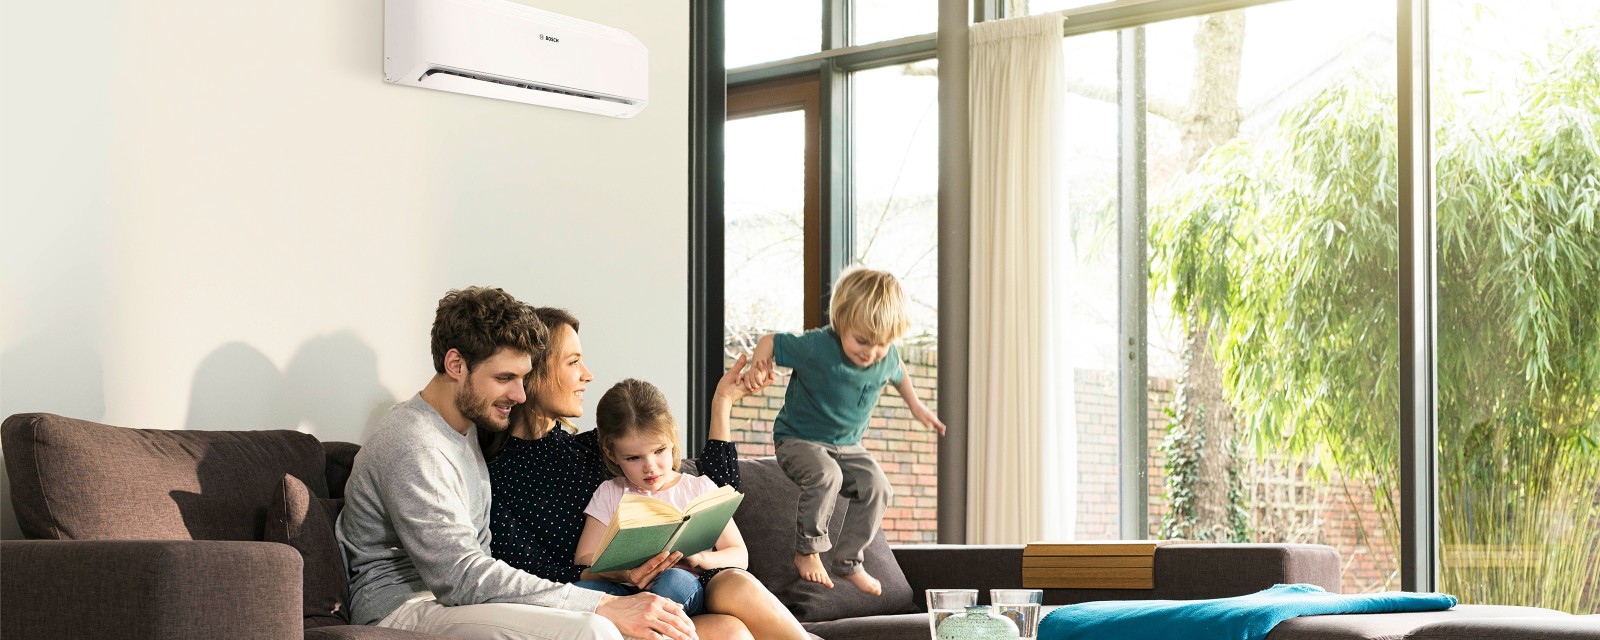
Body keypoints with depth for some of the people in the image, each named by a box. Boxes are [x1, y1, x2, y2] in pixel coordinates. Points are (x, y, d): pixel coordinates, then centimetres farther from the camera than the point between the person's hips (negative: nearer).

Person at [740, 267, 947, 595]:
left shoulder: (887, 358, -10)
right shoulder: (817, 347, -27)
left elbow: (898, 373, 16)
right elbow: (771, 341, -14)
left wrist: (916, 406, 23)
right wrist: (758, 366, -30)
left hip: (848, 445, 6)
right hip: (799, 439, -6)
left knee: (876, 487, -13)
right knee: (826, 475, -33)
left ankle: (848, 560, 2)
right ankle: (807, 550, -15)